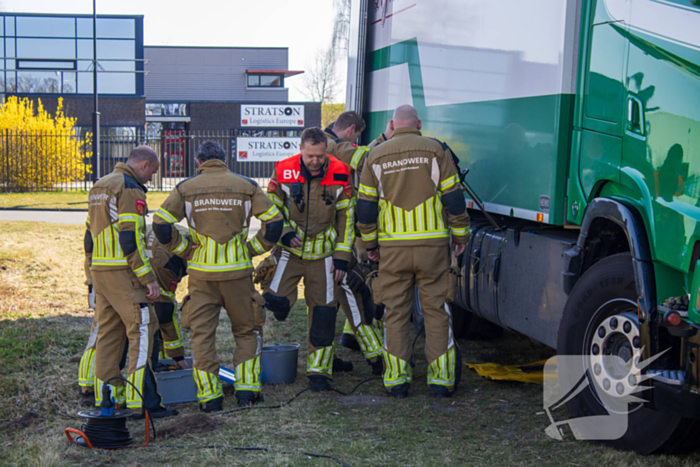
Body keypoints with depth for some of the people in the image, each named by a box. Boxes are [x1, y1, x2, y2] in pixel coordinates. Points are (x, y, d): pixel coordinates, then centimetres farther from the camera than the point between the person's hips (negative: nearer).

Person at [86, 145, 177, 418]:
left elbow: (90, 234, 22)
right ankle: (142, 401, -9)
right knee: (142, 330, -7)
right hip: (122, 272, -9)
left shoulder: (99, 186, 19)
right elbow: (131, 238, -19)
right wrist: (149, 278, -18)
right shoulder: (130, 188, -11)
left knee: (108, 331, 12)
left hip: (99, 270, 9)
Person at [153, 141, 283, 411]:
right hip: (237, 271, 0)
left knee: (202, 333, 9)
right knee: (247, 330, 15)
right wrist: (253, 247, 8)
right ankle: (247, 389, 8)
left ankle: (209, 395, 8)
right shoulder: (246, 186, 3)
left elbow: (161, 223, -4)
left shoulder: (186, 188, 3)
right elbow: (274, 221, -1)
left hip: (201, 272, 0)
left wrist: (183, 248, 6)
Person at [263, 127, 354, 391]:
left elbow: (346, 217, 1)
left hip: (323, 253, 0)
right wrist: (284, 232, -13)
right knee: (275, 298, -18)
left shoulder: (339, 175, -7)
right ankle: (281, 306, 16)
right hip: (290, 249, 0)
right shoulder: (283, 172, -8)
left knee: (323, 312, 2)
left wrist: (342, 256, -3)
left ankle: (319, 369, 13)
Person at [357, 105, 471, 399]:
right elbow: (453, 197, -2)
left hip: (393, 246, 1)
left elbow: (365, 206, 6)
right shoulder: (435, 151, 0)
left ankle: (396, 380, 9)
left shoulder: (376, 156, 5)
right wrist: (460, 234, 9)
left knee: (396, 313, 8)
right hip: (432, 243, -1)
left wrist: (370, 243, 16)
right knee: (436, 310, 6)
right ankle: (441, 379, 9)